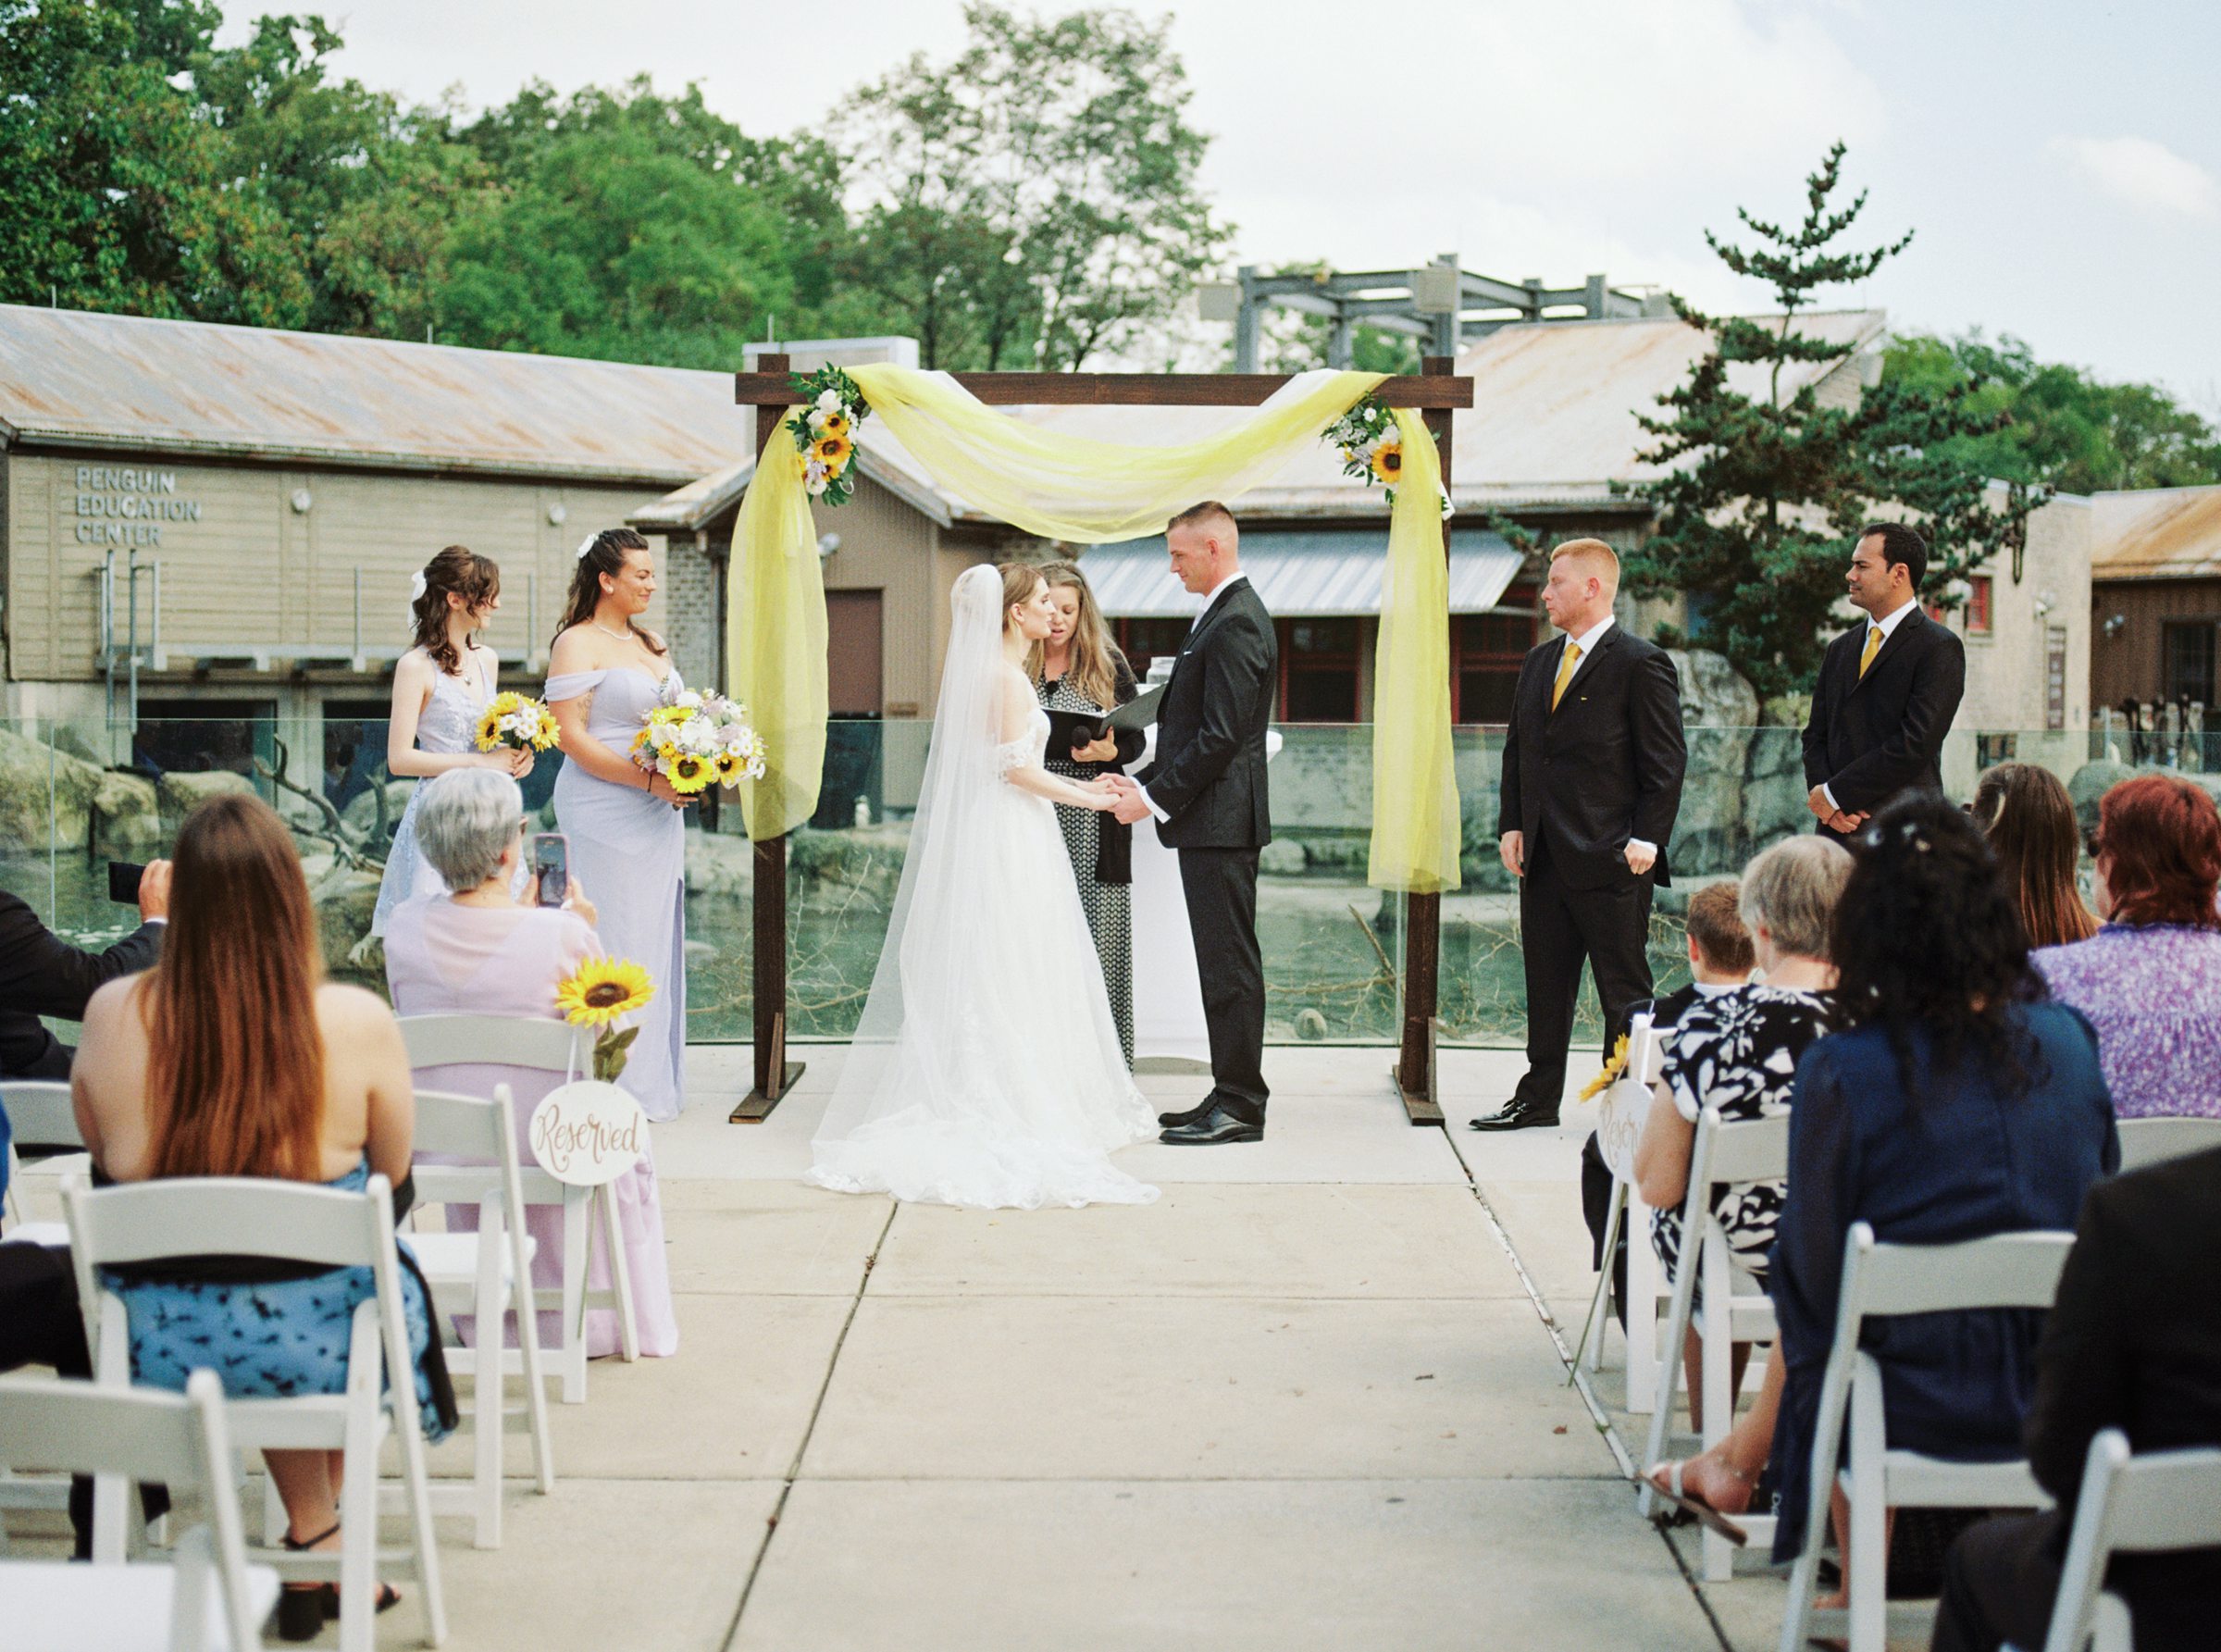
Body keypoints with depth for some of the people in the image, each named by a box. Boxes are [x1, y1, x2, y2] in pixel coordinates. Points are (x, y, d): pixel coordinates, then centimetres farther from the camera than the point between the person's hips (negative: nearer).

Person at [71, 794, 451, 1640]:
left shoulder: (113, 1014, -9)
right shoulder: (357, 1022, -15)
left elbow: (104, 1156, 9)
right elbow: (393, 1171, 2)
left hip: (153, 1350, 2)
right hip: (316, 1347, -2)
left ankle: (317, 1543, 34)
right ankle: (322, 1556, 37)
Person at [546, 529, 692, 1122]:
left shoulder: (652, 645, 17)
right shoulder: (578, 644, -7)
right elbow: (572, 736, -14)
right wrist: (648, 780, -20)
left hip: (660, 814, 8)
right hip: (605, 813, -8)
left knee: (657, 937, 9)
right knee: (617, 940, -7)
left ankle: (653, 1078, 15)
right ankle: (618, 1087, -3)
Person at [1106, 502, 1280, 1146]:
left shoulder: (1236, 622, -15)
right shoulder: (1224, 614, 18)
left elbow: (1220, 736, -21)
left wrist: (1155, 799, -16)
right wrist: (1143, 782, 11)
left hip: (1219, 821, -10)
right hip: (1211, 821, 10)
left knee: (1230, 964, -6)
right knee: (1222, 962, 12)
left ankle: (1240, 1106, -2)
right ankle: (1232, 1095, 17)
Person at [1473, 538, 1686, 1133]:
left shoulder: (1641, 664, -8)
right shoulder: (1538, 662, 15)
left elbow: (1665, 762, -9)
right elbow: (1516, 749, 19)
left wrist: (1646, 839, -15)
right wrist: (1511, 825, 8)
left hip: (1609, 859, -7)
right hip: (1544, 857, 7)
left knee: (1623, 988, 0)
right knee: (1545, 983, 13)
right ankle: (1538, 1099, 21)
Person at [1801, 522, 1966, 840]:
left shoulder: (1939, 647, -4)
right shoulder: (1840, 649, 18)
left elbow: (1916, 743, -13)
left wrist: (1835, 793, -11)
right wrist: (1823, 798, -3)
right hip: (1837, 829, 5)